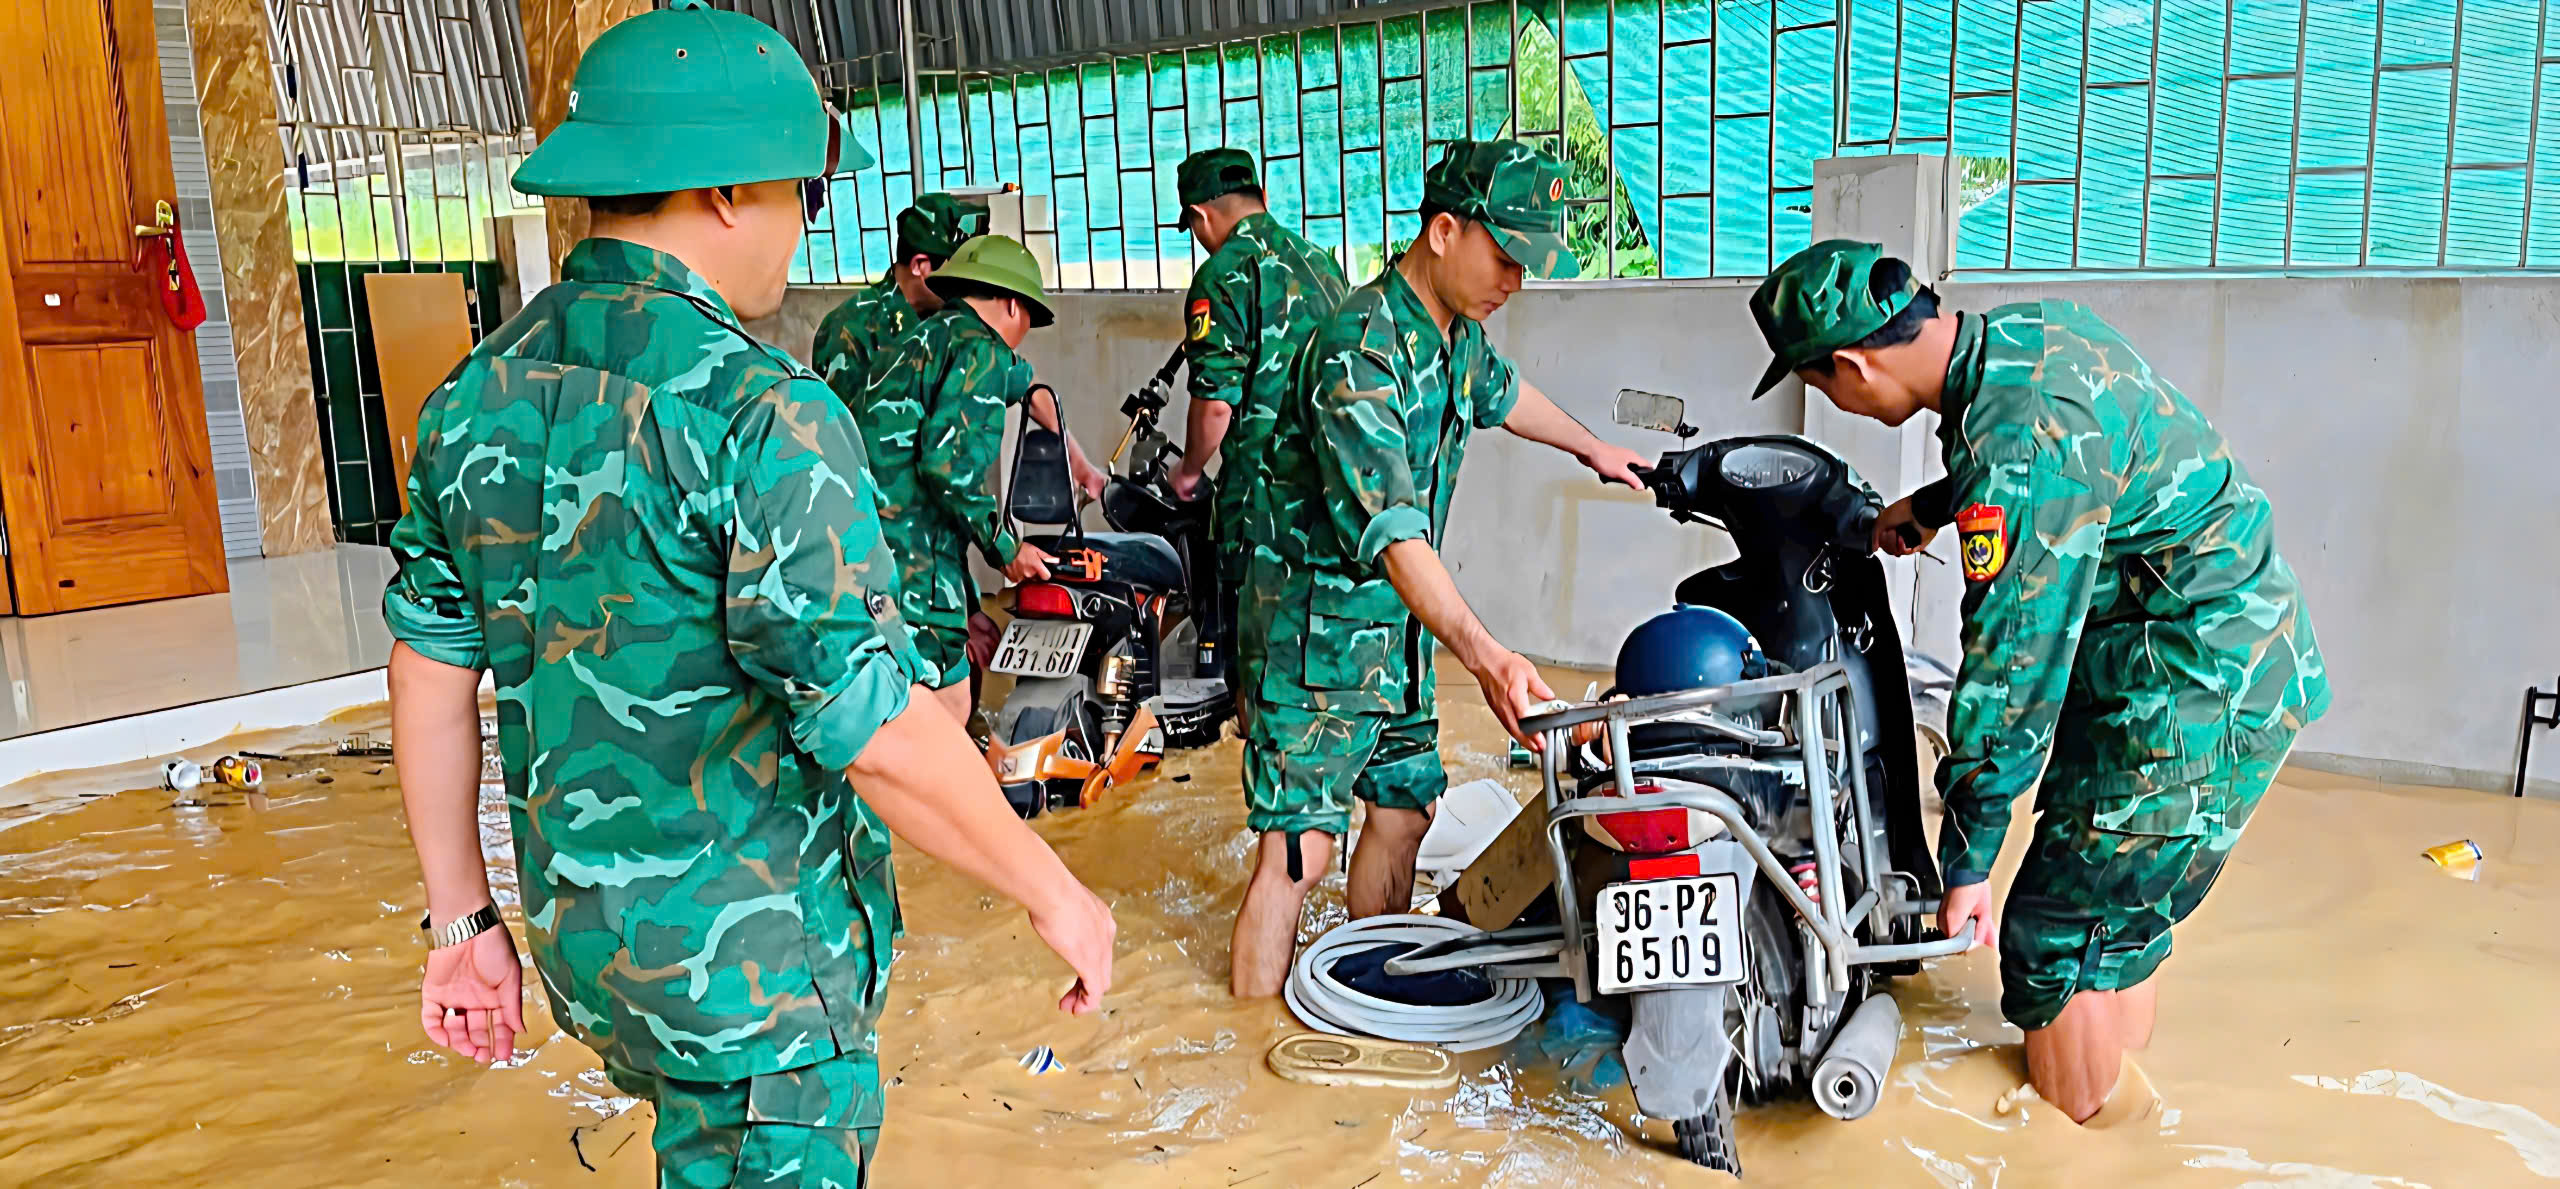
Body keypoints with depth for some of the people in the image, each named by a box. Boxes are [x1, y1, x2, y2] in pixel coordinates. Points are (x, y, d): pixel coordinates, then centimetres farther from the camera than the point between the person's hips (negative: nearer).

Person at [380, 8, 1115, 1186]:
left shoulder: (477, 396, 1)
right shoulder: (761, 410, -23)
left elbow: (430, 678, 6)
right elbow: (878, 733, -25)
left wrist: (463, 918, 15)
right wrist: (1053, 892, -12)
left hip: (578, 932, 8)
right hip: (751, 959, -7)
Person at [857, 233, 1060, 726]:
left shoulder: (912, 343, 27)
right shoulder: (982, 348, -4)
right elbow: (949, 460, -19)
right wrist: (1004, 547, -5)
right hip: (910, 559, -10)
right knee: (948, 706, -3)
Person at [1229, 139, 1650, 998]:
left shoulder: (1457, 330, 4)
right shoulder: (1360, 349, -25)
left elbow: (1500, 392, 29)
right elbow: (1390, 527, -36)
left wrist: (1593, 449, 44)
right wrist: (1482, 655, -46)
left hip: (1401, 629, 9)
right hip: (1320, 631, -9)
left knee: (1404, 809, 15)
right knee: (1298, 847, -7)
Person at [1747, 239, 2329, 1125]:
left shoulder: (2019, 444, -27)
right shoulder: (2031, 328, 1)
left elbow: (2012, 663, -24)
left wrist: (1966, 861, -17)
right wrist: (1930, 506, 25)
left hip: (2194, 700, -10)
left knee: (2059, 937, 0)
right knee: (2119, 916, 21)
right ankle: (2116, 1103, 36)